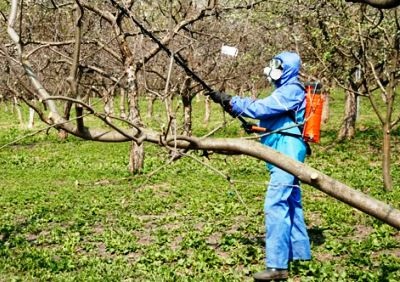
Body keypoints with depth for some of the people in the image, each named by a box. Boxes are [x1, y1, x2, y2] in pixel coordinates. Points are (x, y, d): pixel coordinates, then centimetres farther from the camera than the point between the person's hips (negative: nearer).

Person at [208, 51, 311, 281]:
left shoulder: (291, 90, -13)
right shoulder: (287, 90, 20)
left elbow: (260, 108, -23)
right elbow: (266, 111, 16)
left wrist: (229, 101, -21)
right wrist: (233, 105, 5)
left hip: (287, 152, -11)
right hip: (286, 153, 11)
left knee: (276, 205, -15)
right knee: (291, 203, 16)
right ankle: (300, 251, 27)